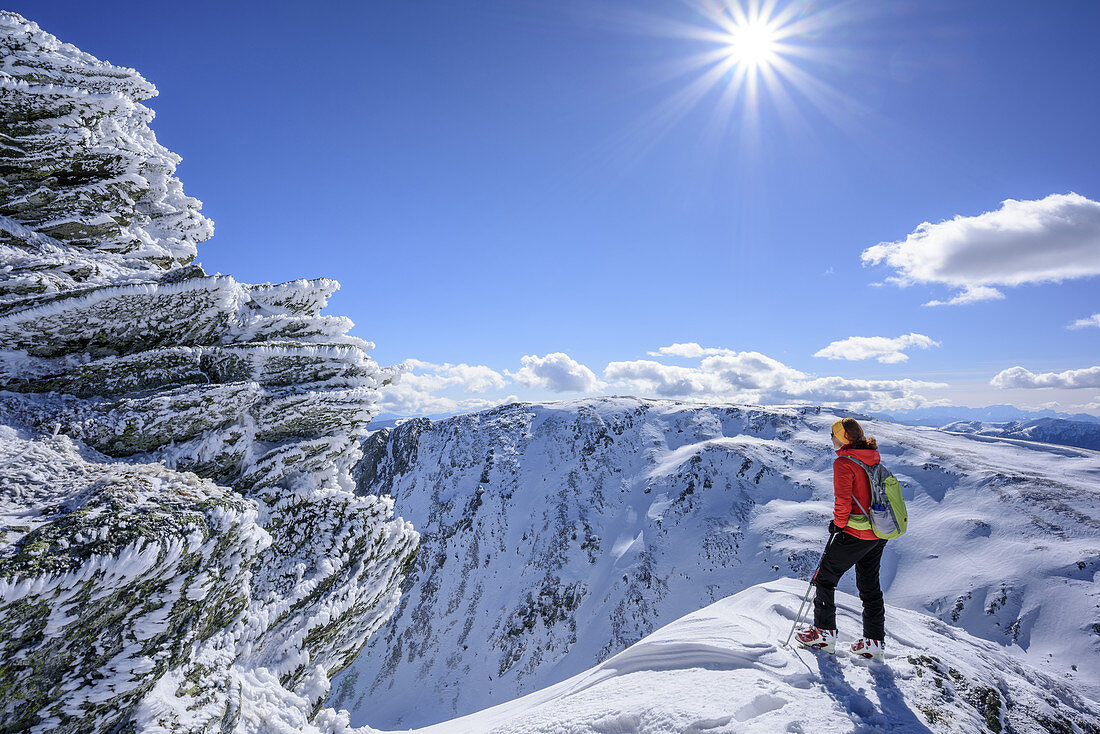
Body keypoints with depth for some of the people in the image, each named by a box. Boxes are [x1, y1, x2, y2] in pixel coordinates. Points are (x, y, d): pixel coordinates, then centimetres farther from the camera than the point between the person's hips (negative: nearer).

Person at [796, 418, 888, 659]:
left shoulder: (843, 463, -17)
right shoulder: (873, 461, 7)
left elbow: (843, 501, -20)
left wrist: (838, 525, -5)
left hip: (855, 533, -8)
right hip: (878, 534, 8)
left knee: (825, 577, 6)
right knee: (869, 585, 18)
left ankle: (824, 632, 11)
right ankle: (874, 641, 24)